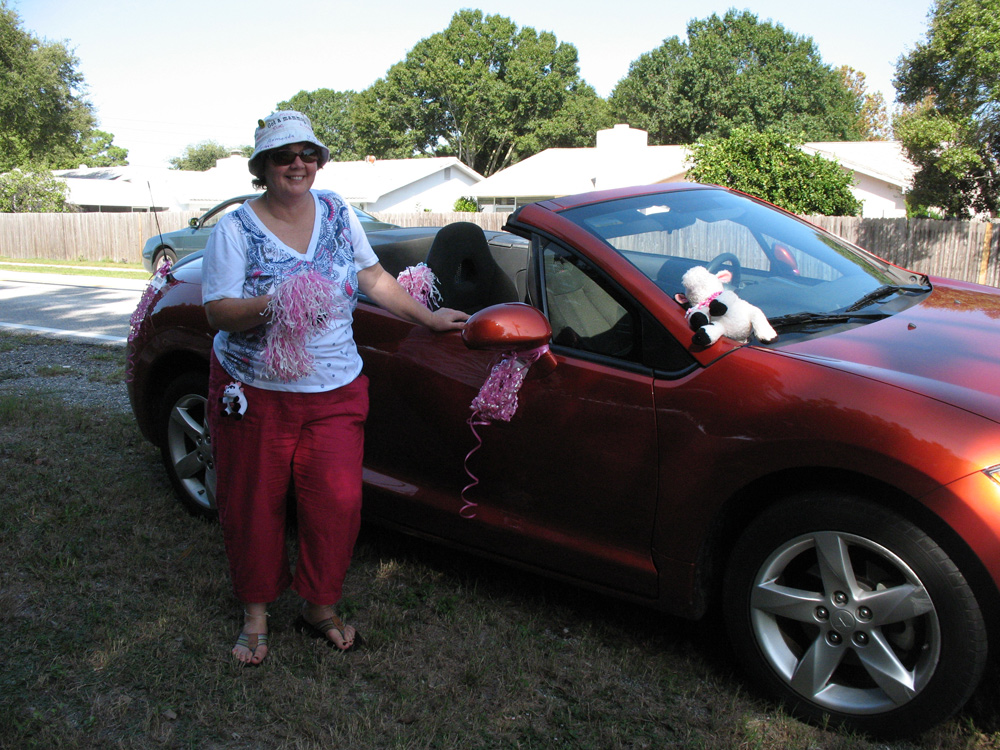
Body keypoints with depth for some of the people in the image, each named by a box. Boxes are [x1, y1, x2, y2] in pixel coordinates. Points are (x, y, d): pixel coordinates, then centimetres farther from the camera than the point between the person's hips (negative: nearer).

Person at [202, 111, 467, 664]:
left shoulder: (337, 212, 6)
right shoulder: (236, 228, -4)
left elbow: (373, 277, 16)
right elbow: (218, 311, -11)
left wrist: (428, 317, 17)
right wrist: (270, 305, -30)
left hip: (334, 394, 2)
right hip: (255, 394, -2)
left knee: (337, 504, -2)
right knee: (252, 508, 7)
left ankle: (320, 608, 21)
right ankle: (255, 613, 28)